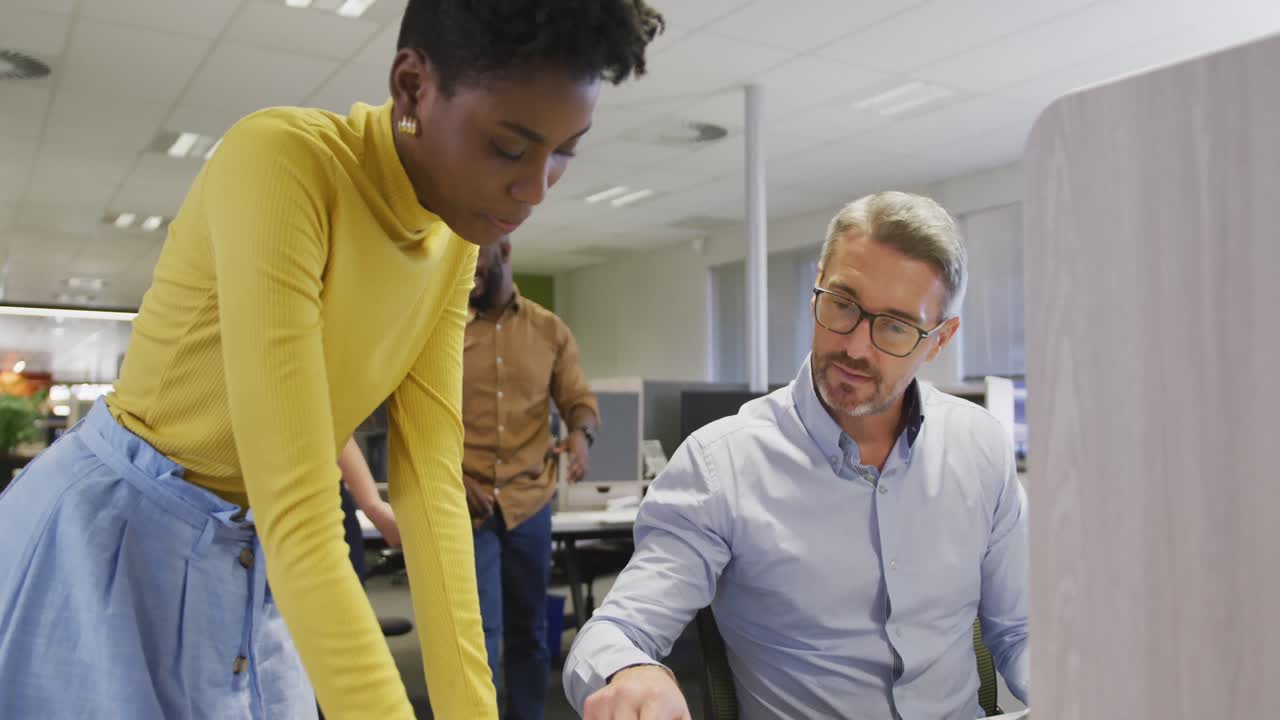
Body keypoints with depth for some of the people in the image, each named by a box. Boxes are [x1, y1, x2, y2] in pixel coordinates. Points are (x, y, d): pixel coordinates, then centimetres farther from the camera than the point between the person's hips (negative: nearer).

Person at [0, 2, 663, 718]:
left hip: (248, 561, 6)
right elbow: (297, 520, -32)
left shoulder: (454, 241, -5)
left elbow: (433, 478, -9)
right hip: (107, 536, -6)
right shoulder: (280, 160, -27)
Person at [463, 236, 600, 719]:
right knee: (479, 634, -5)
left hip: (529, 502, 2)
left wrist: (581, 433, -18)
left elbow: (580, 399, 5)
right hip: (464, 504, -2)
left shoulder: (550, 331, 7)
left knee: (529, 631, 13)